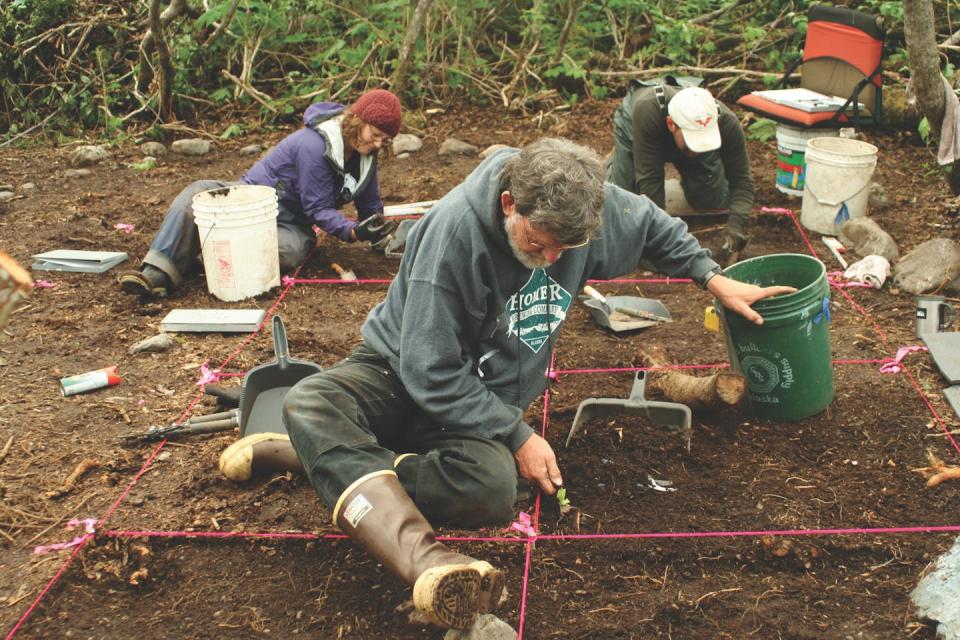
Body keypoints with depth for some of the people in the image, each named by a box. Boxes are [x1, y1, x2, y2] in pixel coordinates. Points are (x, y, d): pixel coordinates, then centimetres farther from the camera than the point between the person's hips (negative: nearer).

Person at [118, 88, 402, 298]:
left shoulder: (364, 152, 0)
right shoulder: (314, 146, -22)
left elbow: (370, 204, 10)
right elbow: (319, 209, -20)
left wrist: (378, 233, -9)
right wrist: (353, 231, -34)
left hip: (291, 225, 4)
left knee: (290, 250, -35)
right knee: (198, 194, -33)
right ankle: (156, 274, -42)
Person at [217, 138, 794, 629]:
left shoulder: (586, 205, -11)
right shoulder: (455, 230, -26)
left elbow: (652, 225, 15)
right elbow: (430, 373, -24)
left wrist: (714, 279, 10)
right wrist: (516, 436, -23)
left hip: (487, 397, 3)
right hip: (403, 373, -3)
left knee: (492, 486, -33)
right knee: (309, 403, -37)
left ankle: (325, 457, -19)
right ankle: (425, 557, -58)